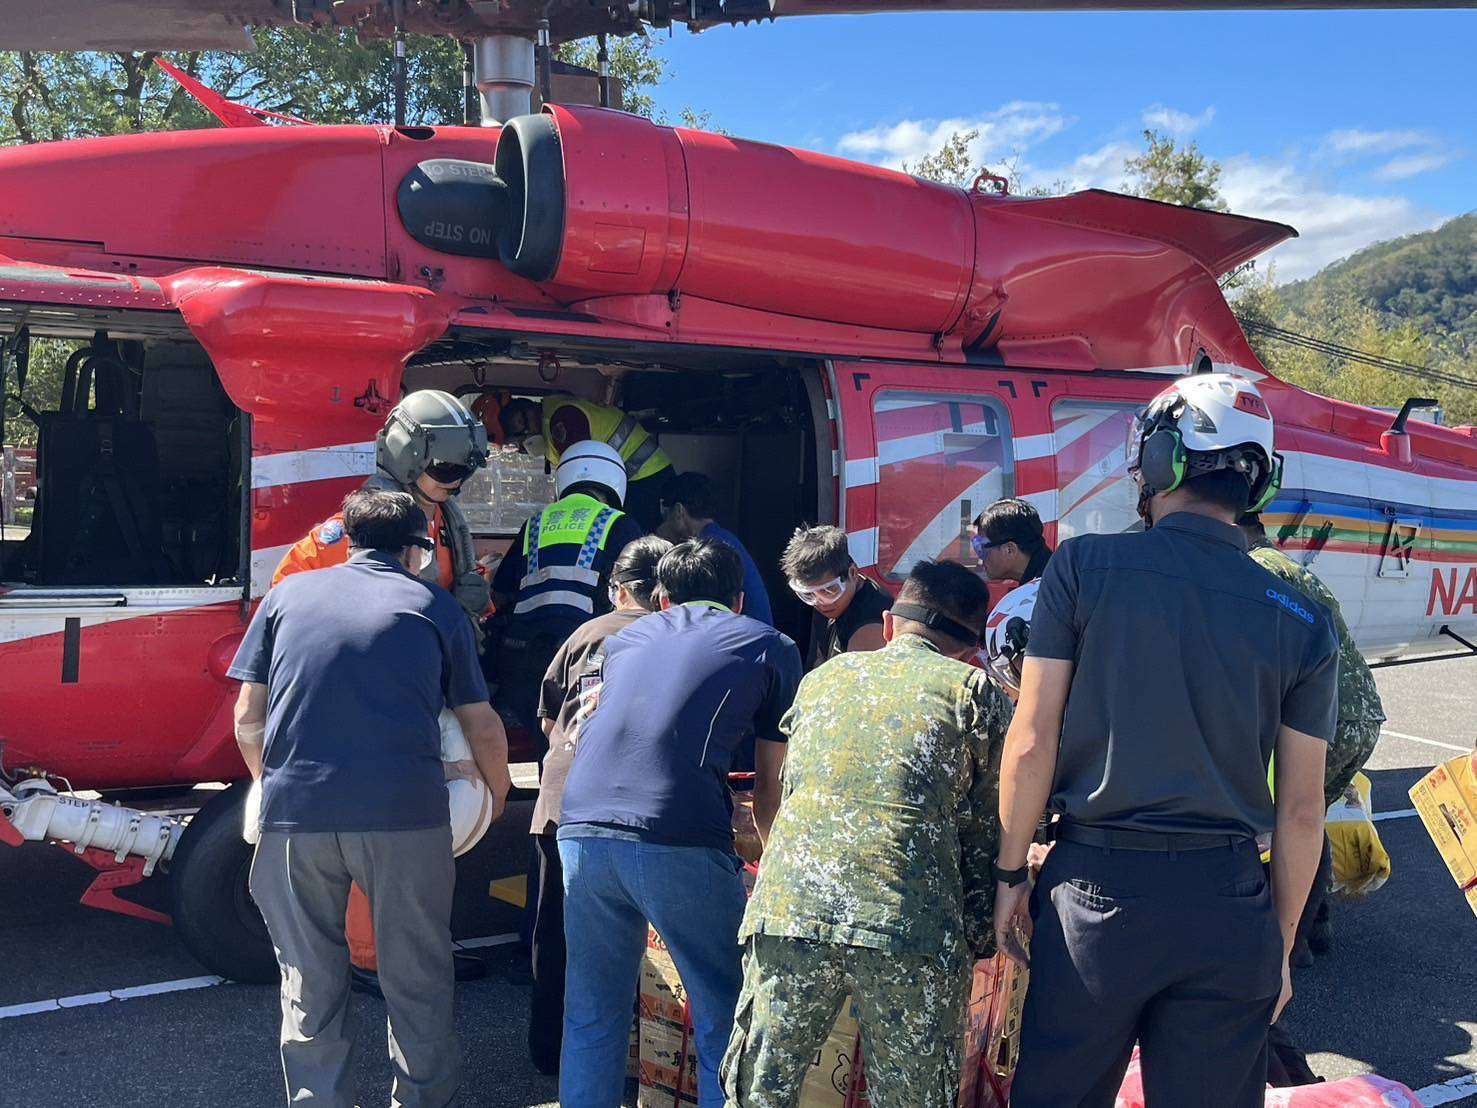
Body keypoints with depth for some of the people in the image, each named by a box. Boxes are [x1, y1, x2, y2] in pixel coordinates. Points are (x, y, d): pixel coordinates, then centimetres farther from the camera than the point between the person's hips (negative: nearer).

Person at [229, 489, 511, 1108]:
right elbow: (483, 730, 13)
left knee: (309, 984, 15)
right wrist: (498, 795, 31)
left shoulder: (288, 595, 15)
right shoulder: (434, 605, 11)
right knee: (416, 981, 13)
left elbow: (248, 719, 13)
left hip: (295, 811, 2)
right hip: (405, 813, -1)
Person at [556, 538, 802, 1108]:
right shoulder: (771, 647, 16)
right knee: (724, 1019, 10)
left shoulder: (624, 638, 26)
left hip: (582, 829, 4)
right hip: (680, 842, -4)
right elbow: (771, 783, 20)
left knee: (592, 1015, 19)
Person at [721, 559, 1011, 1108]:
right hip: (910, 924, -2)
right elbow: (984, 829, 13)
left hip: (788, 904, 3)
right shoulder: (975, 690, 14)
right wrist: (979, 936, 22)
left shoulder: (822, 677, 25)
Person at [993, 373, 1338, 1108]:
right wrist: (1280, 943, 15)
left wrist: (1010, 874, 4)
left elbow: (1032, 743, -8)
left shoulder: (1083, 565, -7)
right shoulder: (1302, 622, 1)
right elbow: (1301, 810, 4)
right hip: (1229, 907, 2)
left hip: (1095, 889, -2)